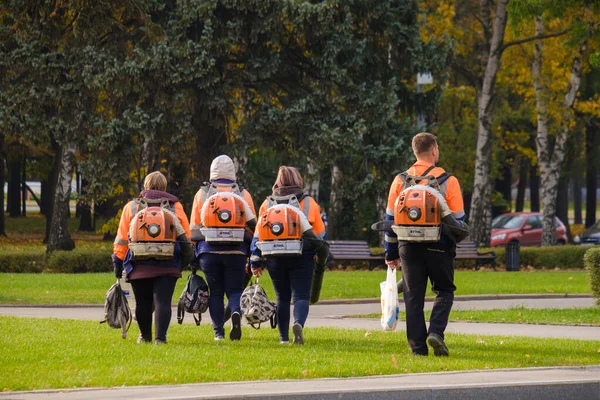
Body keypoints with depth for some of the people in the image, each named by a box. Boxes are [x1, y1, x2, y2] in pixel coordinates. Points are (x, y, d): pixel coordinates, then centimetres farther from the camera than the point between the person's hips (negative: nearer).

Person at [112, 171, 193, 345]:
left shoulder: (132, 207, 8)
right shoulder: (175, 207, 7)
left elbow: (121, 239, 6)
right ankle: (160, 337, -18)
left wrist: (118, 263, 11)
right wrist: (186, 259, 18)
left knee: (143, 303, 12)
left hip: (139, 266, 1)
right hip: (168, 266, -1)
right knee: (163, 301, -5)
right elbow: (186, 237, 8)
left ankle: (145, 336, 24)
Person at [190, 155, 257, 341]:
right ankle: (236, 312, -24)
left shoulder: (202, 194, 7)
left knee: (215, 292, 7)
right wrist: (253, 252, 13)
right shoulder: (243, 194, 6)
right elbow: (253, 226, 6)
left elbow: (194, 226, 7)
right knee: (234, 289, 6)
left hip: (209, 250, 0)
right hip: (236, 251, 0)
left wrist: (194, 249, 14)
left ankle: (218, 332, 3)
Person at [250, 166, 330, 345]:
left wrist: (256, 262, 10)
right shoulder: (309, 203, 3)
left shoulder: (267, 204, 8)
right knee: (301, 296, -2)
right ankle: (299, 323, -30)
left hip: (275, 259, 2)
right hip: (302, 258, -2)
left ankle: (283, 337, 13)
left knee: (282, 298, 14)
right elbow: (320, 234, 7)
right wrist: (322, 260, 17)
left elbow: (258, 235, 7)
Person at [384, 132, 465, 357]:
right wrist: (453, 244, 17)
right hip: (438, 246, -2)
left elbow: (390, 219, 7)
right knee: (444, 291, 13)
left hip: (409, 246, 2)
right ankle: (436, 332, -9)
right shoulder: (447, 181, -3)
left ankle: (418, 347, 4)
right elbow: (458, 220, -2)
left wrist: (391, 253, 14)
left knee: (413, 297, 7)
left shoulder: (400, 181, 4)